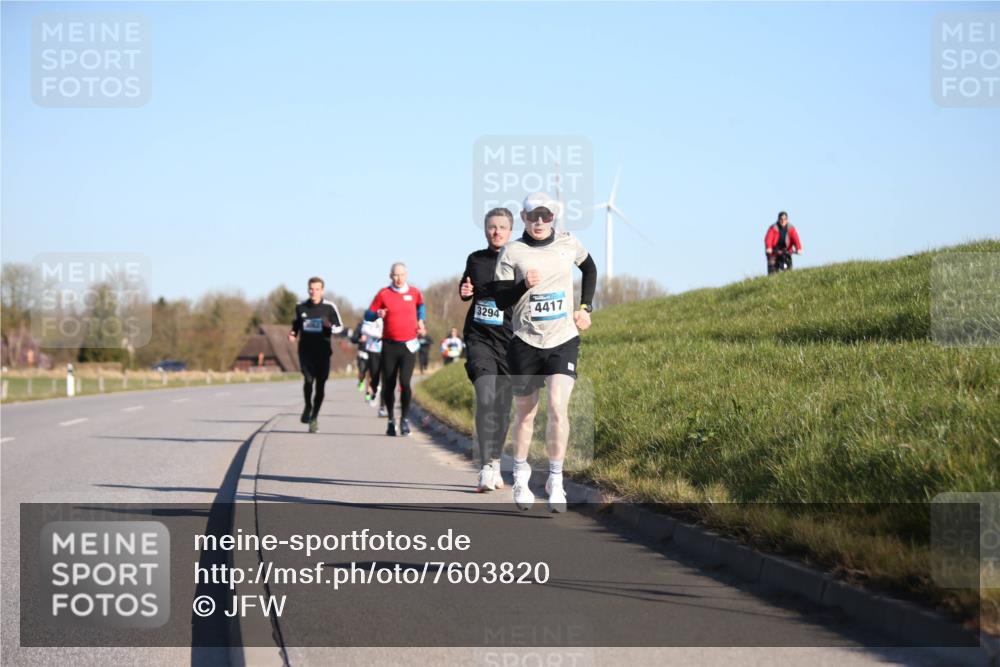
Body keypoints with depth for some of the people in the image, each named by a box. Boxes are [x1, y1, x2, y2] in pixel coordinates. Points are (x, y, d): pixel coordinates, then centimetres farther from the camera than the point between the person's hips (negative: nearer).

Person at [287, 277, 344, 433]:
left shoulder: (329, 307, -2)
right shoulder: (300, 307, 6)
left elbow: (340, 327, 5)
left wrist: (330, 326, -17)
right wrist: (293, 333, 4)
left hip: (322, 351, 0)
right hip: (305, 350, 1)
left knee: (320, 384, 2)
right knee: (308, 379, -19)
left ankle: (314, 417, 19)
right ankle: (308, 406, 9)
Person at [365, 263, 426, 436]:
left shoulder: (414, 292, 5)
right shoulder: (383, 294, 0)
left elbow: (420, 304, 29)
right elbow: (368, 315, 3)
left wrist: (420, 321, 16)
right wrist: (377, 314, -18)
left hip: (408, 345, 0)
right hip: (389, 345, 0)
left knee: (405, 382, -15)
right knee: (388, 386, 3)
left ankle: (404, 418, 0)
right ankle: (391, 420, 21)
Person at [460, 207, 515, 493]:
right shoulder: (475, 259, 7)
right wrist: (464, 292, 1)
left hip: (508, 340, 0)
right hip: (478, 338, 0)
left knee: (503, 405, 7)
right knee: (486, 398, -17)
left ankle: (495, 464, 25)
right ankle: (485, 468, -21)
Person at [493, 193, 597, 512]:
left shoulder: (569, 243, 4)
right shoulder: (512, 252, -4)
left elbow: (590, 269, 24)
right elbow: (500, 300, -4)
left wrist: (585, 308, 14)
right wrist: (523, 285, -23)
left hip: (564, 341, 0)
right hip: (525, 342, 0)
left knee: (558, 406, -18)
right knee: (525, 413, 8)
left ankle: (556, 480, -9)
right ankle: (520, 474, 30)